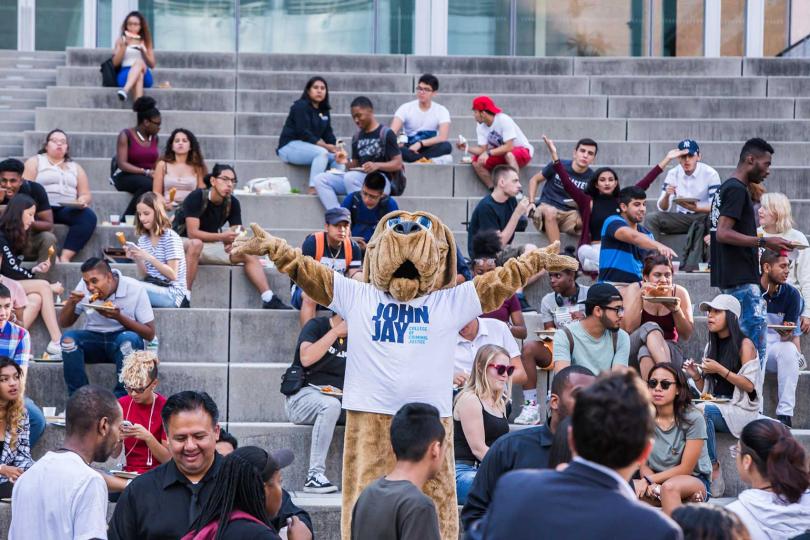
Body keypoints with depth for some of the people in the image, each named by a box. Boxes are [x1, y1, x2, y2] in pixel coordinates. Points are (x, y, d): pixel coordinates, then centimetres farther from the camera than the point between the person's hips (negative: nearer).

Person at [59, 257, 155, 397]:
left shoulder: (135, 289, -13)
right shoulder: (84, 286, -3)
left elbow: (149, 334, -12)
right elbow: (63, 323, 4)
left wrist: (119, 317, -25)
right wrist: (71, 302, -17)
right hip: (93, 340, 3)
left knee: (129, 338, -36)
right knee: (68, 338, -26)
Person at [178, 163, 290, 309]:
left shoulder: (232, 203, 1)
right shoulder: (197, 197, -18)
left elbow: (238, 233, 0)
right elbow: (192, 233, -24)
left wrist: (233, 241, -25)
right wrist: (222, 237, -30)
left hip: (210, 245, 7)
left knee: (248, 254, -10)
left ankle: (269, 299, -19)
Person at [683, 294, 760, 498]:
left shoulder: (744, 345, -2)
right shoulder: (711, 346, 17)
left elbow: (749, 385, -9)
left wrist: (720, 370, -16)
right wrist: (696, 376, -2)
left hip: (740, 409, -5)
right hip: (715, 406, 5)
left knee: (702, 411, -34)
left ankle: (714, 470, -26)